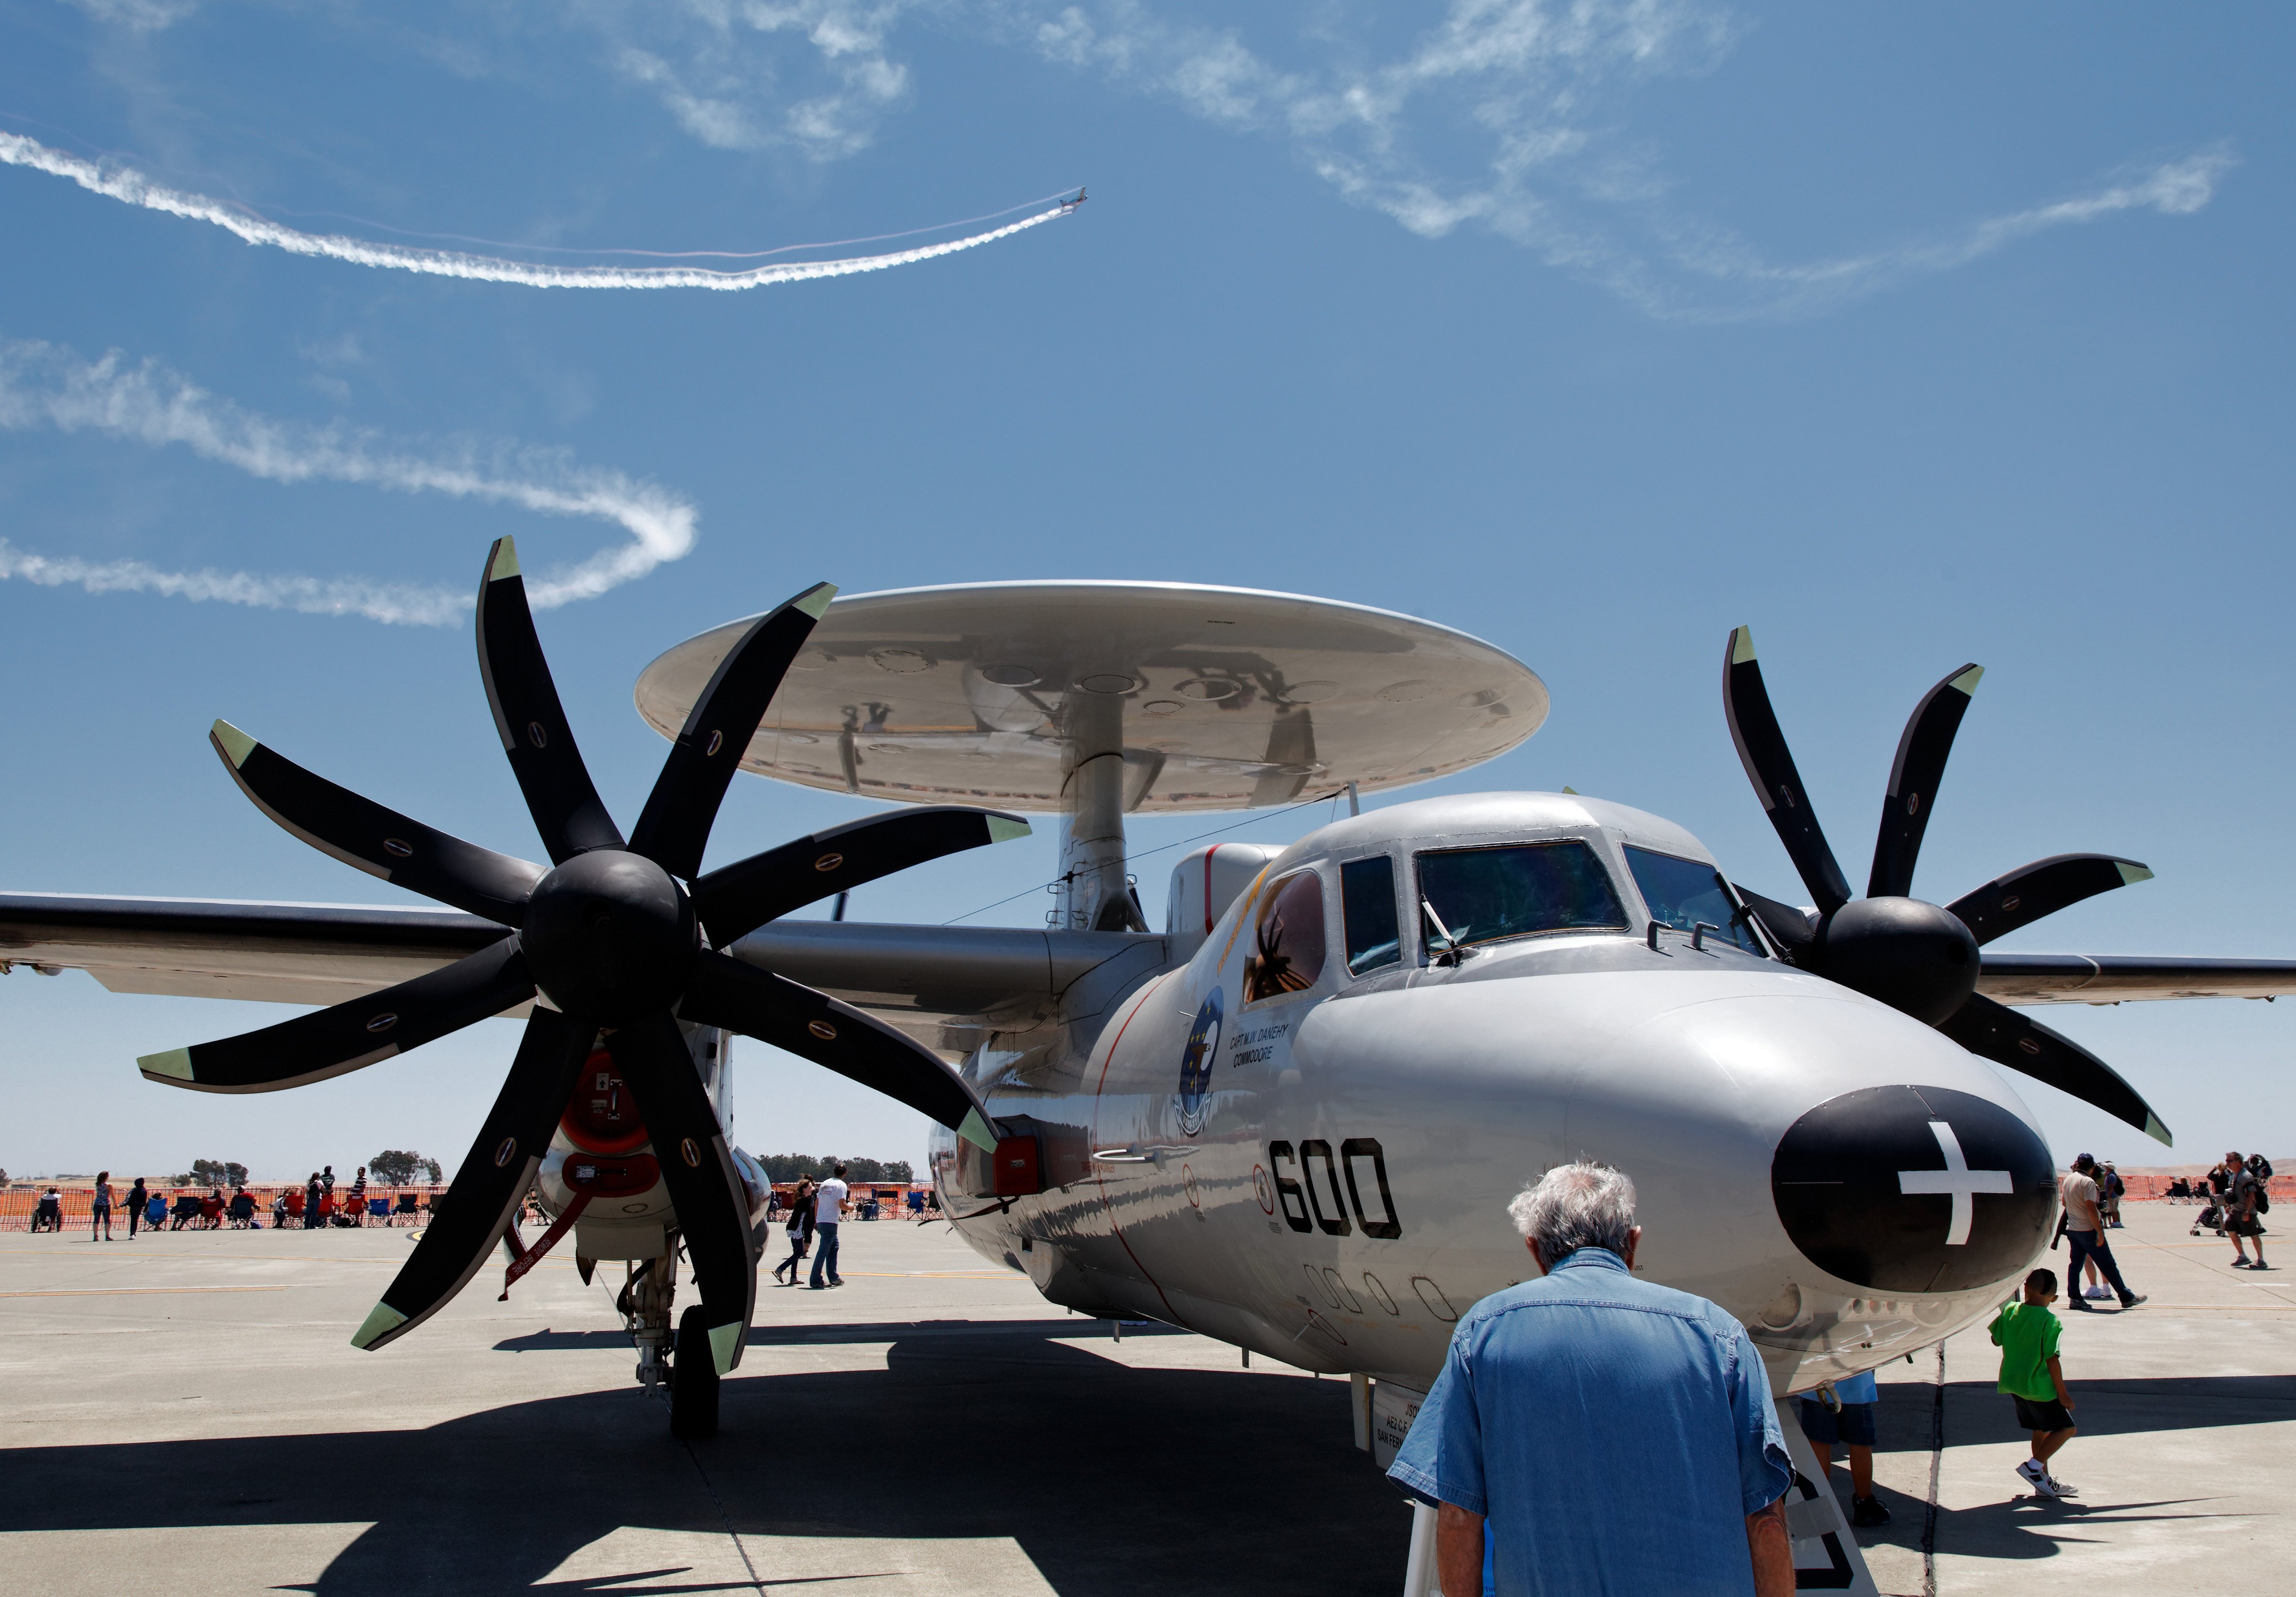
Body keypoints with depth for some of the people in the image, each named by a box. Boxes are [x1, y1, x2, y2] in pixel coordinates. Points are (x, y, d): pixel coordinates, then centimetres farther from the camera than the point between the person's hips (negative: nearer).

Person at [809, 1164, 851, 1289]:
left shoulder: (825, 1183, 14)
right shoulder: (841, 1185, -8)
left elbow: (816, 1203, 17)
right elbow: (842, 1205, -16)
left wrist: (816, 1221, 23)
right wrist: (850, 1207, 5)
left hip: (820, 1221, 8)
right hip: (830, 1222, -8)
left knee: (834, 1246, 19)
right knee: (824, 1250, -5)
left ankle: (834, 1278, 22)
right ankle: (815, 1280, -6)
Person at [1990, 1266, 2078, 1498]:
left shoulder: (2009, 1311, -3)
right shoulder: (2050, 1322, -19)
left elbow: (1997, 1340, 9)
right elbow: (2052, 1360, -19)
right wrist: (2062, 1393, -11)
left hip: (2014, 1383, 7)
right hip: (2040, 1387, -7)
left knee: (2041, 1430, 18)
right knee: (2065, 1428, 6)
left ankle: (2044, 1480, 24)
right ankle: (2033, 1466, -4)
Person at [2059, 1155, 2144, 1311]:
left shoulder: (2068, 1180, 8)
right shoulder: (2088, 1182, -16)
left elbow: (2064, 1202, 21)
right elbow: (2091, 1209, -21)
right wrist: (2100, 1232, -19)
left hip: (2072, 1228, 7)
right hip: (2088, 1229, -7)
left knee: (2076, 1263, 9)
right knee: (2108, 1265, 0)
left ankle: (2075, 1299, 6)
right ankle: (2127, 1298, 7)